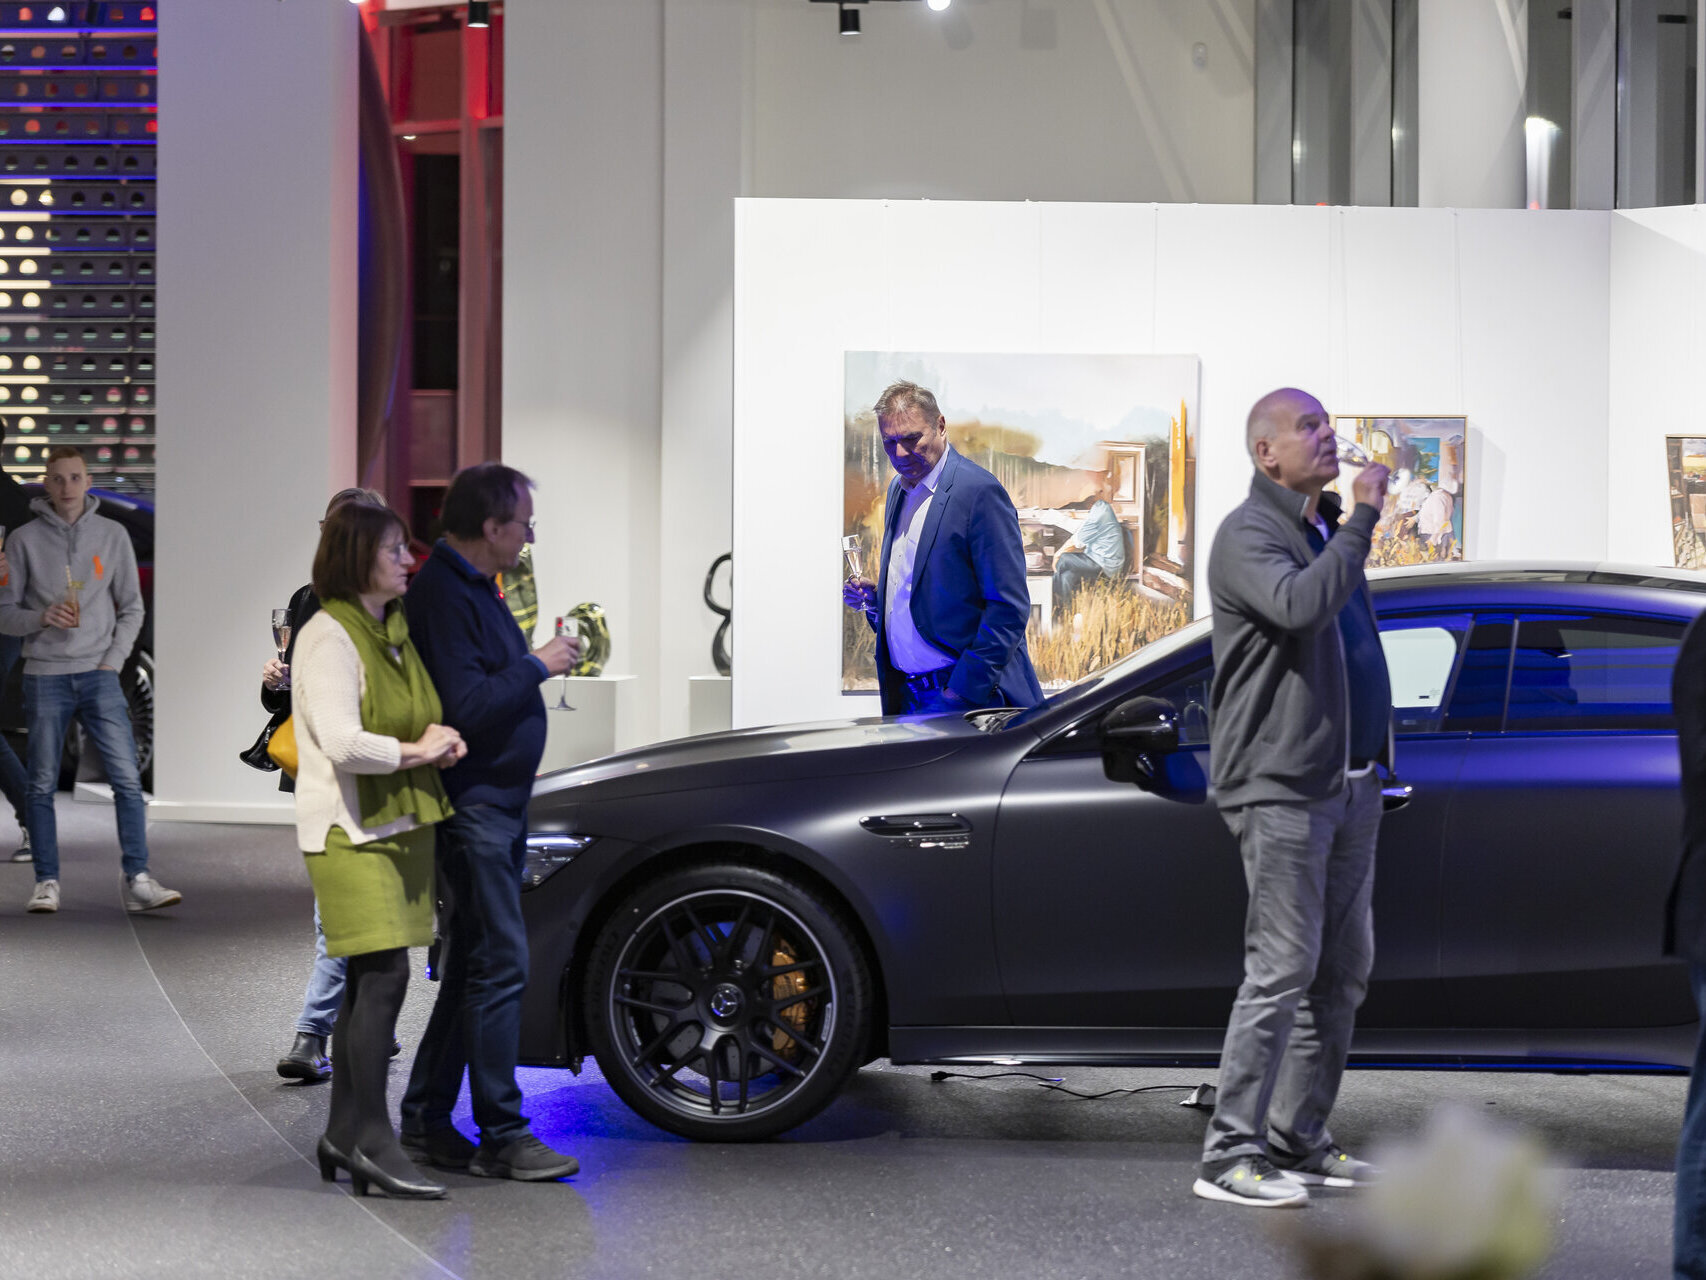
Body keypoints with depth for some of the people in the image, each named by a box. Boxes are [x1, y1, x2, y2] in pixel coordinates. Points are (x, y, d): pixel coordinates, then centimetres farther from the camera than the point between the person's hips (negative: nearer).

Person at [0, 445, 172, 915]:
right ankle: (47, 883, 10)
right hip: (44, 676, -1)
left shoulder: (113, 535, 7)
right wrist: (43, 617, -15)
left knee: (128, 778, -9)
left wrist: (113, 660, -1)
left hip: (99, 674, 1)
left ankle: (138, 882, -10)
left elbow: (131, 608, 10)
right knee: (42, 784, 3)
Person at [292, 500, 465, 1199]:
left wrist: (442, 743, 6)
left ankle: (342, 1133, 15)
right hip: (349, 829, -9)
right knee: (384, 977, -14)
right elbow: (342, 741, -24)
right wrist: (415, 751, -11)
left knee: (369, 979, 9)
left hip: (401, 821, 9)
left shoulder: (395, 633, 16)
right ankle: (370, 1139, -11)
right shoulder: (329, 637, -13)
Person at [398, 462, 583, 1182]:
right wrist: (537, 667, -16)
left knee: (473, 969, 13)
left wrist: (542, 659, 11)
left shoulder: (473, 588, 16)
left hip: (498, 805, 11)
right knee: (500, 966, -9)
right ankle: (501, 1138, -4)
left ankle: (427, 1123, 19)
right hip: (471, 807, -11)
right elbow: (467, 708, -24)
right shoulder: (443, 595, -17)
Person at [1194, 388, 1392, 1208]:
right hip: (1279, 785, -9)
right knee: (1282, 970, -11)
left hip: (1349, 783, 9)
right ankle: (1229, 1154, -8)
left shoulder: (1327, 528, 18)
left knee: (1343, 971, 10)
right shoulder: (1247, 535, -10)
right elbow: (1300, 606, -31)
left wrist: (1378, 754, 21)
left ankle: (1298, 1141, 17)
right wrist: (1362, 519, -23)